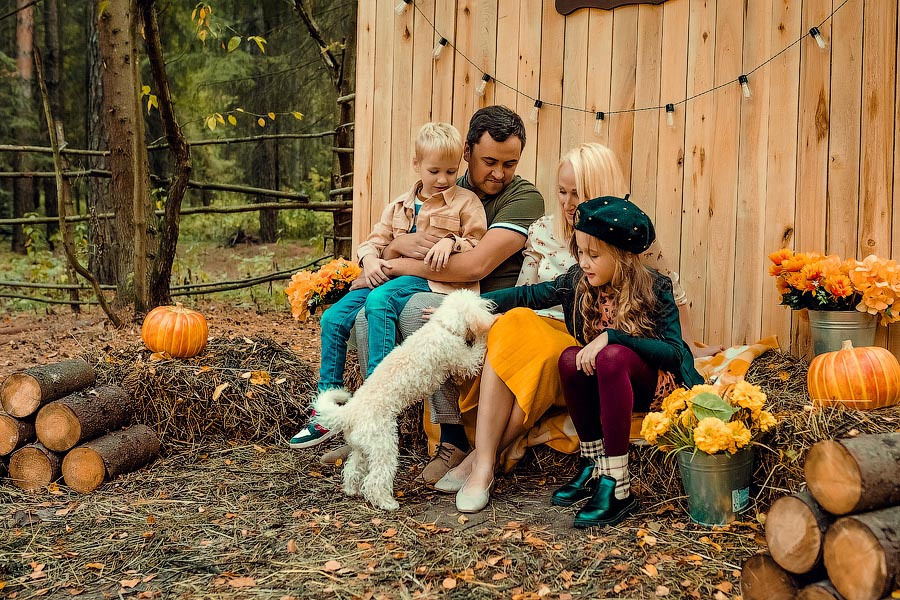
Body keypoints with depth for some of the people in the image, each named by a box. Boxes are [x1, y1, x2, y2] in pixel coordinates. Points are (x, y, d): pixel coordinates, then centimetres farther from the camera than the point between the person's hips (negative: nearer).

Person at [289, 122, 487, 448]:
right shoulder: (400, 206, 22)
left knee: (380, 302, -36)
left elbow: (480, 247, 1)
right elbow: (376, 239, 21)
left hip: (431, 278, -6)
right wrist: (370, 258, -2)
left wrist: (451, 241, -18)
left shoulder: (466, 202, 6)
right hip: (390, 275, 6)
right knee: (334, 317, -11)